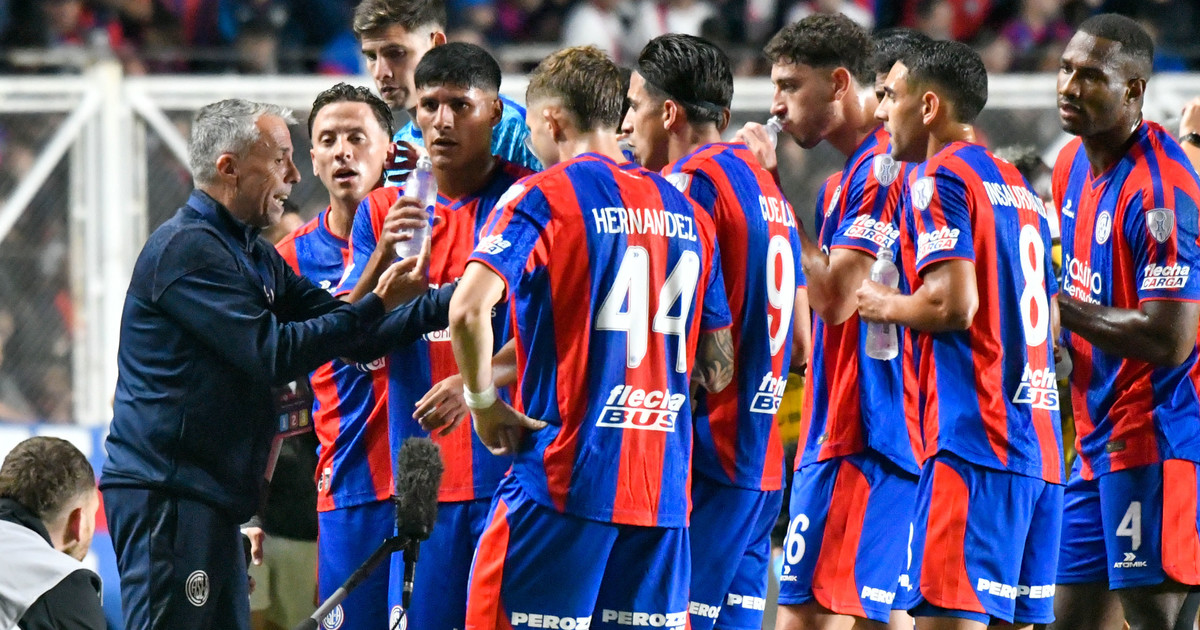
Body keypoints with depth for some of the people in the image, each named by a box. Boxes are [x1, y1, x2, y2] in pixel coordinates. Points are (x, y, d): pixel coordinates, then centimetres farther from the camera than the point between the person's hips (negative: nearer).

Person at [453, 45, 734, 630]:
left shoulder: (542, 196, -5)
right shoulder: (687, 212, 14)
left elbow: (468, 310, -19)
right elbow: (718, 368, 17)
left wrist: (484, 404, -6)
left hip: (562, 477, -6)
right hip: (662, 491, 6)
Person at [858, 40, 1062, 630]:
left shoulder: (939, 177, -5)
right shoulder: (1018, 187, 21)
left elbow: (955, 302, -18)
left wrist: (888, 305, 1)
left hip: (975, 442, -9)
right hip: (1039, 446, 9)